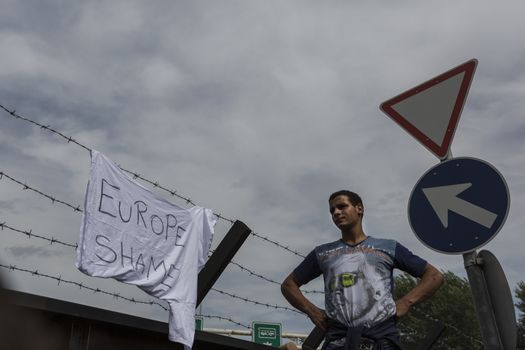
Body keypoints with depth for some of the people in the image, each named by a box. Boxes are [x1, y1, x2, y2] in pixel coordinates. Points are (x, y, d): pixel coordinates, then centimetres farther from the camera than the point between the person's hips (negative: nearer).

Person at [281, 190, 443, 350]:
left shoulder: (389, 247, 17)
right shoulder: (322, 253, 19)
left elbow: (435, 275, 17)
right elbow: (288, 284, 25)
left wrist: (406, 303, 3)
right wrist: (312, 311, 8)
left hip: (383, 336, 0)